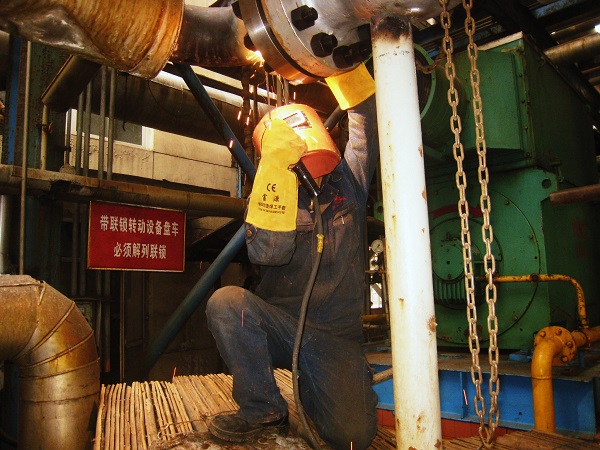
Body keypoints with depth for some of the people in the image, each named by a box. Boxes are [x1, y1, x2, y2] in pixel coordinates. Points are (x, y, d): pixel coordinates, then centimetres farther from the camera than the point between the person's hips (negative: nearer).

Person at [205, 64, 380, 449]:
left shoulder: (348, 182, 8)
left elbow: (369, 122, 1)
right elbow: (265, 251, -20)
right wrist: (276, 166, -24)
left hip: (336, 336, 0)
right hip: (281, 326, 0)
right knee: (226, 302, -29)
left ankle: (310, 388, 16)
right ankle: (264, 410, -7)